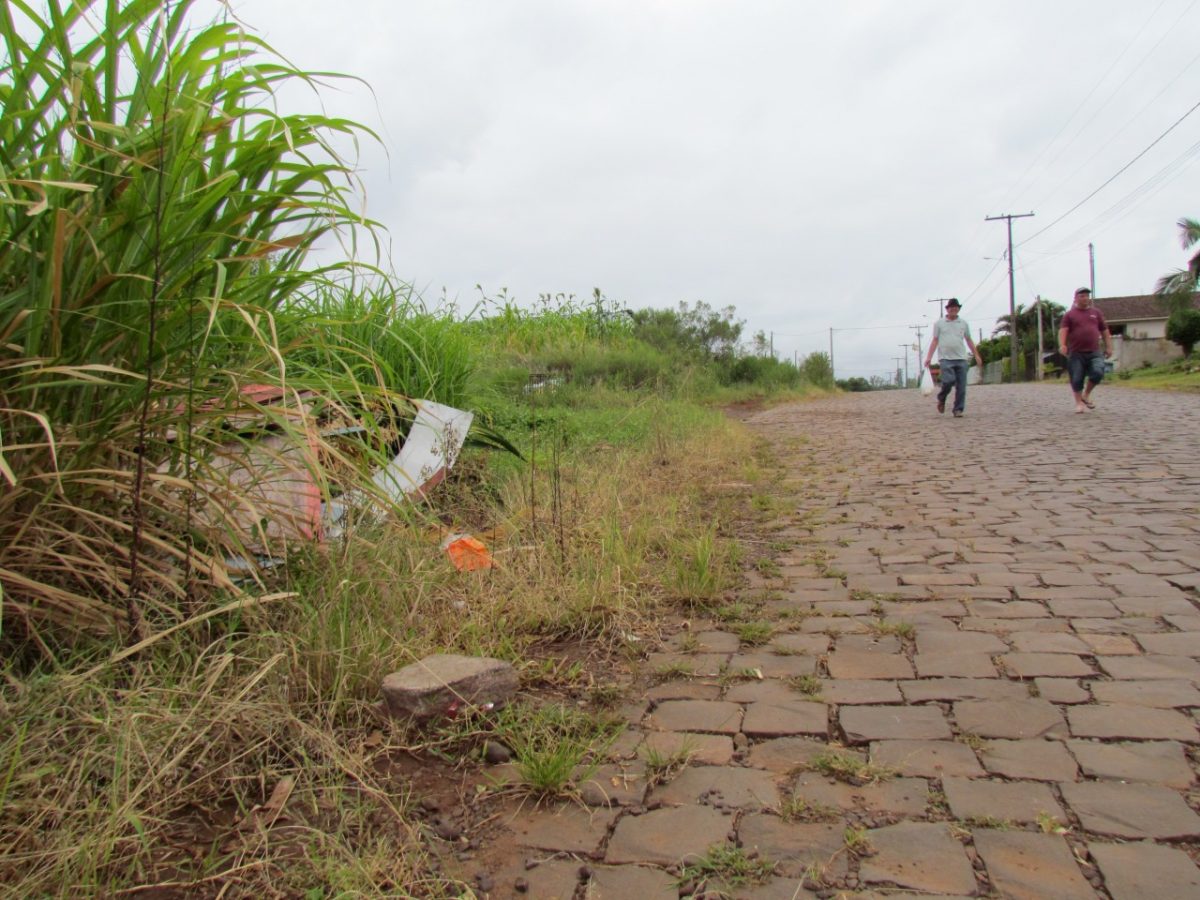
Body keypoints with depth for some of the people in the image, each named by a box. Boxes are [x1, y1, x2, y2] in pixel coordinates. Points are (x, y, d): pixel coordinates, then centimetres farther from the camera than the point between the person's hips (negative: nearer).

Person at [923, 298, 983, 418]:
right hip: (946, 358, -3)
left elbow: (969, 341, 18)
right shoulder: (939, 323, 8)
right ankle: (941, 399, 10)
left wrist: (977, 356, 13)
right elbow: (935, 341, 5)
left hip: (961, 358, 3)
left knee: (961, 386, -2)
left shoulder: (963, 323, 15)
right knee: (949, 380, -19)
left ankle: (958, 410, 5)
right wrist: (929, 357, -4)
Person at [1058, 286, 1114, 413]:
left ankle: (1086, 394, 5)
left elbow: (1105, 331, 19)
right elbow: (1063, 330, -6)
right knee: (1077, 379, -1)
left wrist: (1108, 347, 11)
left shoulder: (1096, 313, 15)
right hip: (1076, 354, -2)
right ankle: (1079, 403, 14)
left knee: (1098, 372, -18)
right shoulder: (1070, 315, 6)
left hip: (1094, 352, 2)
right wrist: (1062, 345, -23)